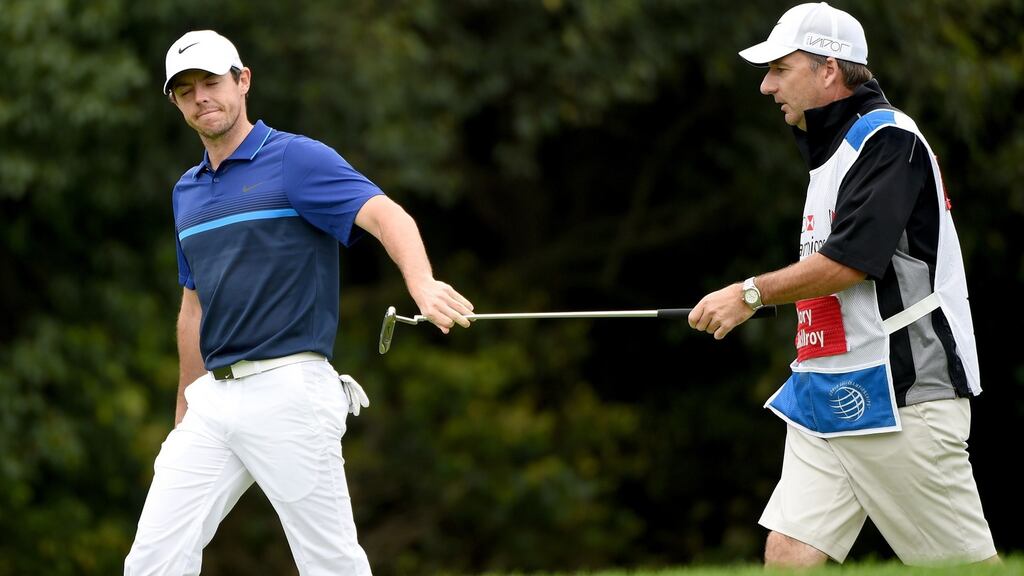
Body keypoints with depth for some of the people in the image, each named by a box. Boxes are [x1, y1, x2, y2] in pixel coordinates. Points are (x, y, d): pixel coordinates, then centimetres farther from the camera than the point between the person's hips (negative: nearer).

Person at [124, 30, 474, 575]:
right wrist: (184, 417, 27)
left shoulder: (296, 159, -4)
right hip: (213, 401, 7)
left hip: (289, 391, -6)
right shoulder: (187, 192, 18)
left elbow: (386, 215, -20)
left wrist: (421, 284, -40)